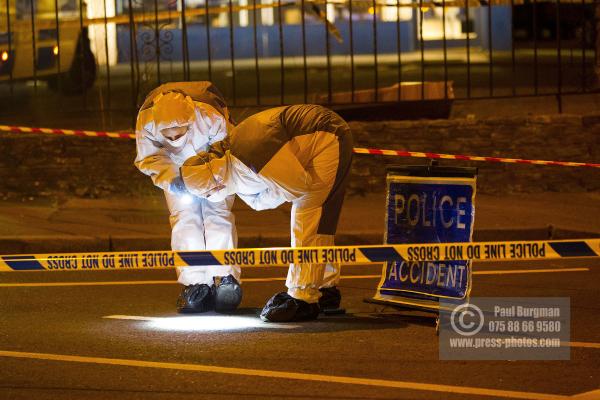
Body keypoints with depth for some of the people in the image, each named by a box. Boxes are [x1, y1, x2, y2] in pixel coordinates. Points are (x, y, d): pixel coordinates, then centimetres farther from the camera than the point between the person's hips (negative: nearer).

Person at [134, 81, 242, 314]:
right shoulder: (146, 122, -34)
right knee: (185, 216, -9)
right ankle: (195, 283, -10)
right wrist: (171, 181, -40)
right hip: (175, 169, 2)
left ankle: (225, 277, -14)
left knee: (217, 213, -14)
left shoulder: (211, 117, -40)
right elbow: (149, 159, -23)